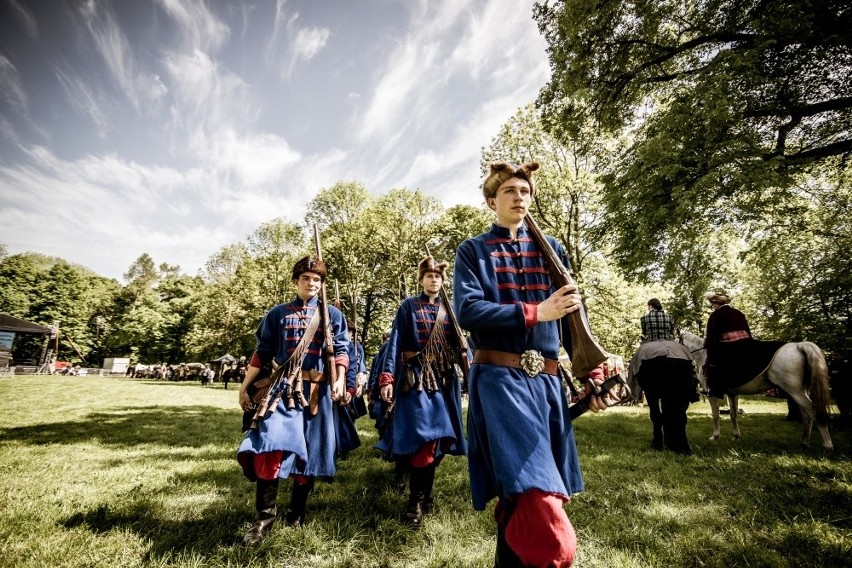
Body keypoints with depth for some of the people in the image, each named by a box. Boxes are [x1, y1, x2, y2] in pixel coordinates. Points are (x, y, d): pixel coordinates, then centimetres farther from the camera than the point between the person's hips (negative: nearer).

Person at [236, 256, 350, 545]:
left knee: (308, 454, 8)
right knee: (269, 449, -13)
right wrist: (245, 387, 8)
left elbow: (341, 352, 2)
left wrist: (339, 380, -14)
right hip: (282, 389, 0)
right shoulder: (277, 314, 10)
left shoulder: (332, 315, 8)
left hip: (316, 392, 0)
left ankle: (296, 515, 27)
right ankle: (264, 518, 4)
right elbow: (262, 353, 11)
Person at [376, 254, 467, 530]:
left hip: (444, 379, 4)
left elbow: (459, 344, 12)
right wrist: (387, 377, -13)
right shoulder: (408, 306, 2)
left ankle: (424, 495, 27)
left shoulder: (449, 309, 13)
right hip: (416, 378, -4)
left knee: (441, 439, 8)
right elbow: (395, 342, -4)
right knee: (423, 439, -11)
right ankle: (415, 502, 4)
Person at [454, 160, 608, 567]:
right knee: (535, 499, -14)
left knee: (521, 500, 14)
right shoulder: (472, 251, 5)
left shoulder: (551, 248, 16)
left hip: (546, 380, 5)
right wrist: (535, 312, -16)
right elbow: (467, 311, -11)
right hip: (499, 379, -4)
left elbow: (573, 316, 13)